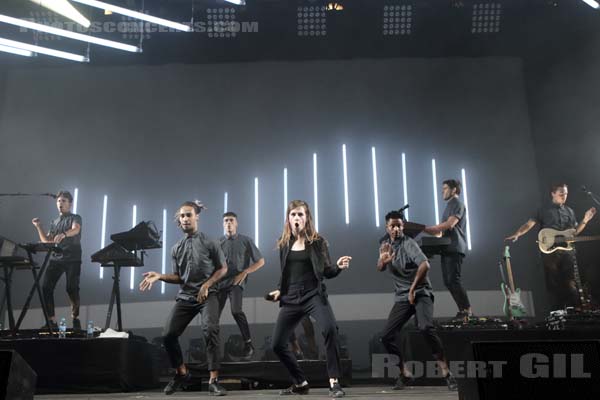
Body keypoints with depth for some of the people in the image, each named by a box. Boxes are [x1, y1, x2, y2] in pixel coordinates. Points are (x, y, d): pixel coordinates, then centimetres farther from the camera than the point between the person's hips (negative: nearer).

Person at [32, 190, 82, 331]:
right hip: (55, 258, 5)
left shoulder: (75, 218, 5)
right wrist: (38, 227, 6)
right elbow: (46, 242, 18)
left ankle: (75, 318, 6)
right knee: (46, 287, -8)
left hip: (72, 259, -5)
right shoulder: (54, 223, 22)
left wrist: (64, 234, -41)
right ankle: (52, 322, -3)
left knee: (72, 289, -12)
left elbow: (75, 230, -20)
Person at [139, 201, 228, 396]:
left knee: (210, 331, -24)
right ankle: (182, 373, 22)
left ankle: (213, 381, -17)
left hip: (207, 295, -4)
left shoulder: (209, 242, -2)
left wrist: (206, 285, -13)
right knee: (168, 334, -3)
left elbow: (222, 268, 0)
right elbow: (178, 277, 11)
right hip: (185, 297, 5)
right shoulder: (176, 249, 10)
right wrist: (159, 276, -6)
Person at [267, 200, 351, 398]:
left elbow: (327, 272, 0)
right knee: (278, 344, 3)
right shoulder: (284, 243, 7)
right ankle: (300, 383, 25)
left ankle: (334, 382, -19)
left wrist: (339, 266, -20)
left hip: (314, 295, -4)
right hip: (291, 299, 4)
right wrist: (279, 290, 15)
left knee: (330, 329, -32)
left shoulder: (317, 241, -2)